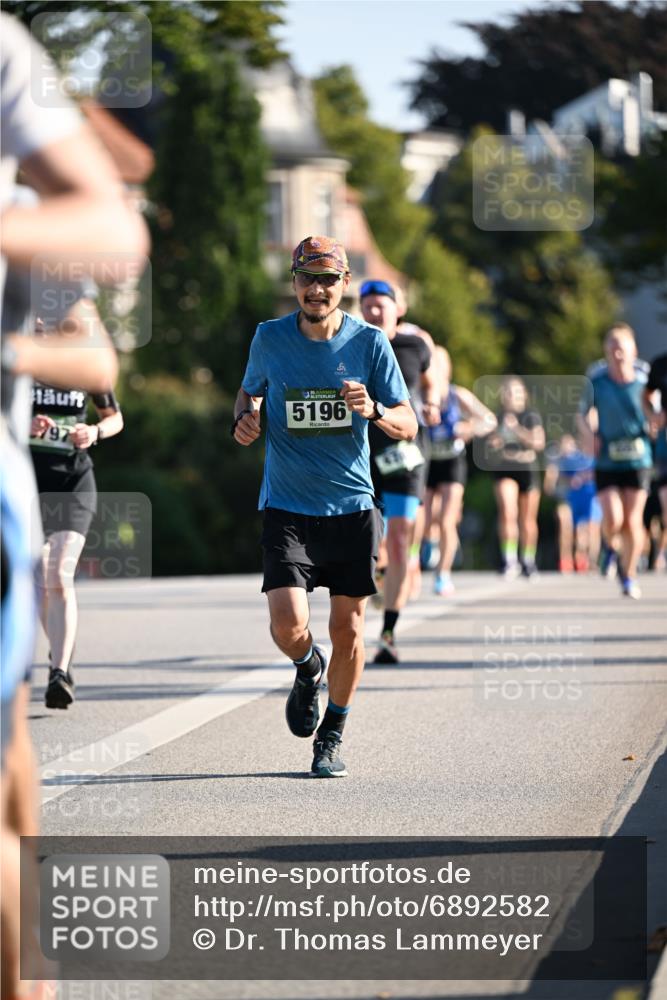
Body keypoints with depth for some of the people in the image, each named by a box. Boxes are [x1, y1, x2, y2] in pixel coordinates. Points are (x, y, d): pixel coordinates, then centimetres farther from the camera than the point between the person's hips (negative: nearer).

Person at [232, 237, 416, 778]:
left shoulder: (369, 342, -3)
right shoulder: (270, 339, 0)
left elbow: (408, 425, -1)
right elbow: (250, 390, 20)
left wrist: (374, 410, -22)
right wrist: (245, 418, -3)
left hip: (352, 508, 0)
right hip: (287, 508, 0)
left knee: (348, 628, 2)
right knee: (289, 626, -15)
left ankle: (332, 737, 23)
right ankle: (308, 669, 22)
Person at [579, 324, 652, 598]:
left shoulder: (644, 381, -5)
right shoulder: (597, 381, -4)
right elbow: (585, 413, 12)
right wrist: (592, 432, -6)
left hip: (638, 461, 0)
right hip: (607, 461, 0)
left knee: (632, 521, -1)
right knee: (613, 520, -13)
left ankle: (629, 576, 18)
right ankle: (611, 547, 24)